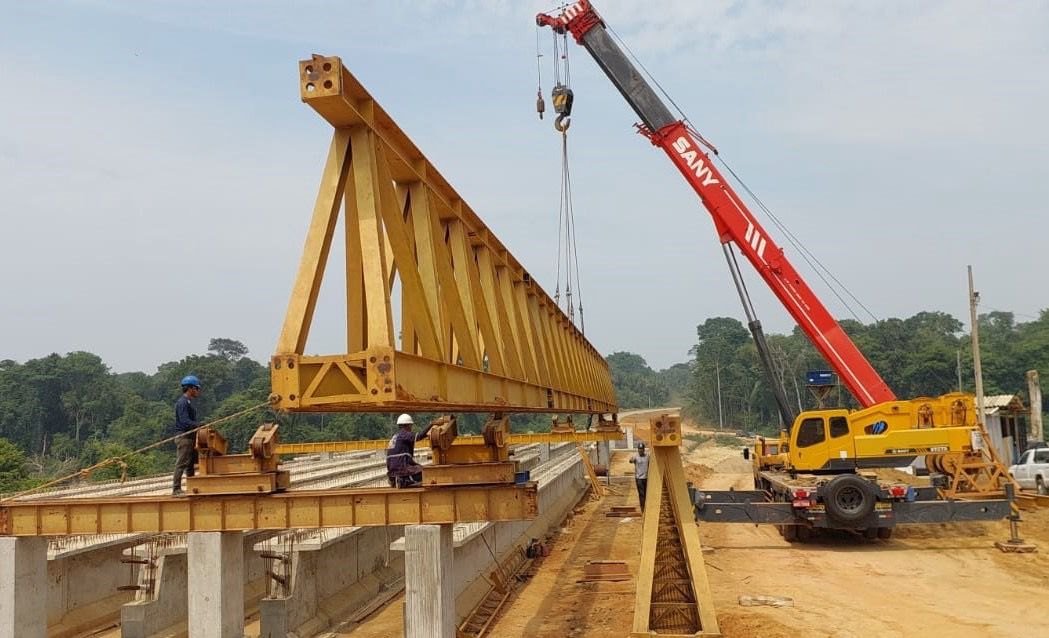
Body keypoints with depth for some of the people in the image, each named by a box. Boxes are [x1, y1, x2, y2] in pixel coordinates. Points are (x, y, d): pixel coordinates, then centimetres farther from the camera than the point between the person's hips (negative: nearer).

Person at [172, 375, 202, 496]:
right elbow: (185, 421, -22)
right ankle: (176, 489, -6)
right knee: (181, 464, -8)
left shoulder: (188, 402, 18)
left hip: (190, 437, 10)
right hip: (184, 437, -10)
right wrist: (201, 425, -26)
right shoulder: (182, 402, -13)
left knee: (190, 464, 13)